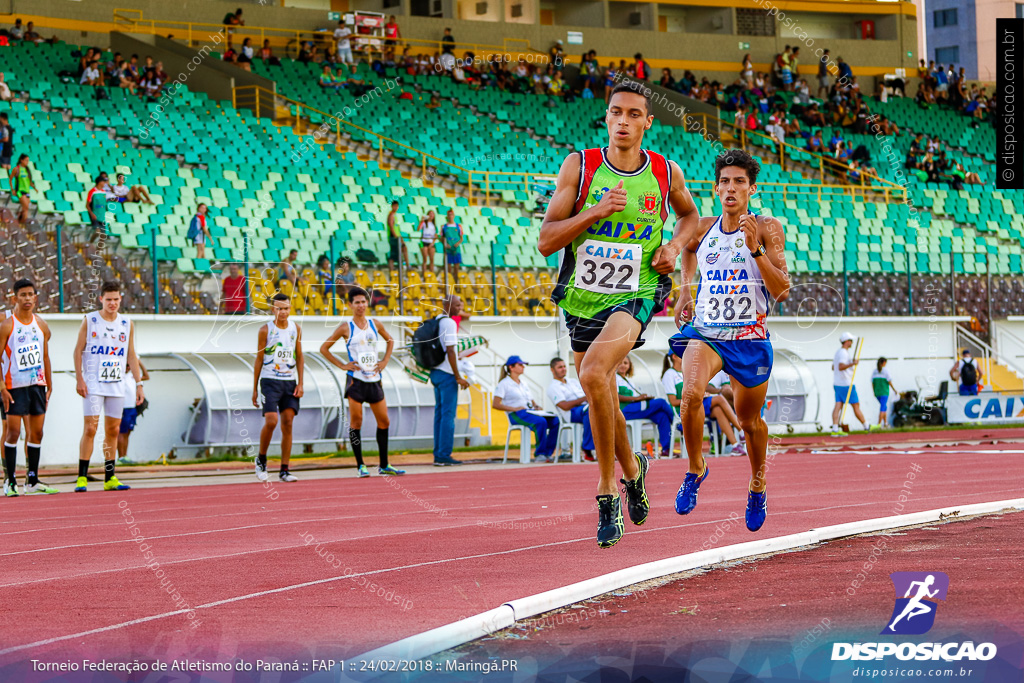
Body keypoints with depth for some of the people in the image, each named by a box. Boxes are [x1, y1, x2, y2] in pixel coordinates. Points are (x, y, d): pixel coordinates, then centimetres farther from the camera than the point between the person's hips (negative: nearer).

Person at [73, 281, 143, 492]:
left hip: (117, 386, 4)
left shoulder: (127, 324, 9)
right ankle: (82, 478, -8)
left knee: (113, 431, 5)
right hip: (93, 385, -4)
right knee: (90, 428, -10)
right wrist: (79, 378, -10)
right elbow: (78, 350, 0)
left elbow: (131, 356, 14)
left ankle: (110, 478, 11)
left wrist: (138, 384, 7)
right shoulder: (90, 320, 0)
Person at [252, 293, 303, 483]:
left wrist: (300, 384, 2)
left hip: (290, 382, 4)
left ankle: (284, 470, 3)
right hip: (270, 380, -4)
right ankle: (261, 460, 6)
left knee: (287, 424, 0)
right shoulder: (266, 330, -3)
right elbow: (259, 359, 1)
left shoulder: (295, 329, 7)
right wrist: (255, 389, 1)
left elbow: (299, 357, 12)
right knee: (271, 421, -17)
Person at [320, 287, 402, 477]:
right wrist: (342, 365, -5)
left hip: (375, 380, 4)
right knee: (356, 422, -6)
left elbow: (390, 340, 25)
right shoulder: (346, 328, -4)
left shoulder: (375, 324, 7)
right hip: (356, 380, -4)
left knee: (384, 421, 5)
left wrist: (385, 361, 11)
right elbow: (324, 349, 1)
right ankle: (360, 465, 2)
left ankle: (384, 465, 14)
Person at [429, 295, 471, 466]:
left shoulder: (434, 322, 14)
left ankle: (438, 455, 12)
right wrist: (458, 377, -16)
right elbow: (450, 351, -19)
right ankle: (444, 455, -8)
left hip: (435, 372, 9)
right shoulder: (449, 323, -13)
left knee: (439, 413, 11)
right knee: (448, 414, -6)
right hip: (447, 374, -9)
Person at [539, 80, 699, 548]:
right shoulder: (580, 166, -5)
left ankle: (607, 491, -16)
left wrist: (674, 246, 2)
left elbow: (689, 215, 22)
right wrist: (595, 211, -21)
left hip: (635, 295, -3)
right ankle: (631, 469, 44)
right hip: (582, 297, 3)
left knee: (594, 374, -28)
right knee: (601, 399, 15)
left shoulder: (666, 173, -1)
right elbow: (546, 241, -8)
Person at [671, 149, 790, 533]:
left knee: (749, 420, 11)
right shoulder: (703, 229, 2)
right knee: (692, 394, -27)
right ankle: (695, 468, -5)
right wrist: (684, 290, 18)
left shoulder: (768, 230, -8)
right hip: (705, 331, 1)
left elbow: (782, 291, -16)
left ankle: (758, 485, 40)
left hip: (750, 338, -1)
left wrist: (755, 249, -26)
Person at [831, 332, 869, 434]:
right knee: (856, 405, 1)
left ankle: (835, 429, -10)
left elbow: (833, 367, 27)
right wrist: (852, 364, -36)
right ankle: (867, 427, 9)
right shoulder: (844, 353, -15)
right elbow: (840, 367, -29)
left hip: (837, 384, 9)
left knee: (838, 405, -1)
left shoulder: (838, 352, 16)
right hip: (846, 385, -9)